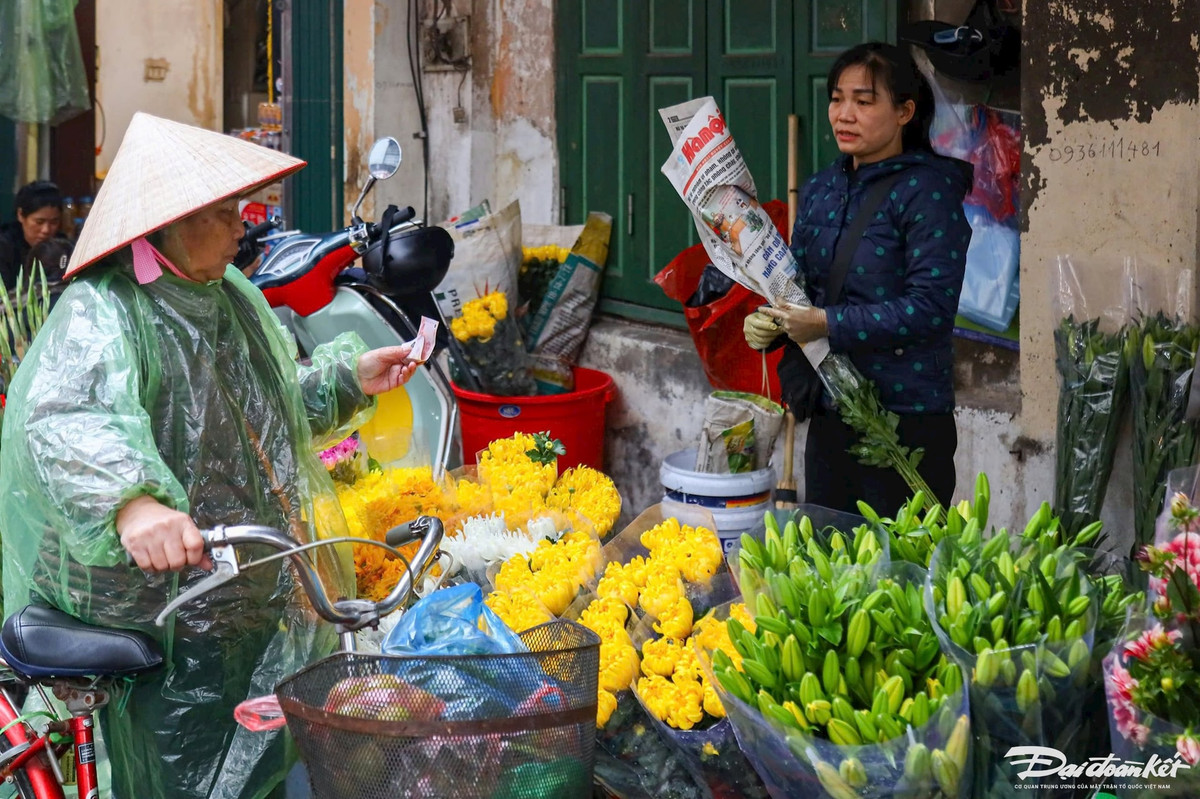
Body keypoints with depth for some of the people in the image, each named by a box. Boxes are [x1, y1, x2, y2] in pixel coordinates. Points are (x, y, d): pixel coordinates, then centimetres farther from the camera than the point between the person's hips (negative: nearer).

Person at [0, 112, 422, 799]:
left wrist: (349, 378, 10)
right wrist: (132, 502, -55)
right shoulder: (103, 313, -18)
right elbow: (66, 421, -38)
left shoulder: (230, 297, 11)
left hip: (258, 592, 8)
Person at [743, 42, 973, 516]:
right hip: (829, 417, 7)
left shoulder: (928, 189, -11)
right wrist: (768, 324, -4)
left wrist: (828, 324, -21)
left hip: (906, 421, -7)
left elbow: (930, 308, -19)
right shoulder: (820, 190, 11)